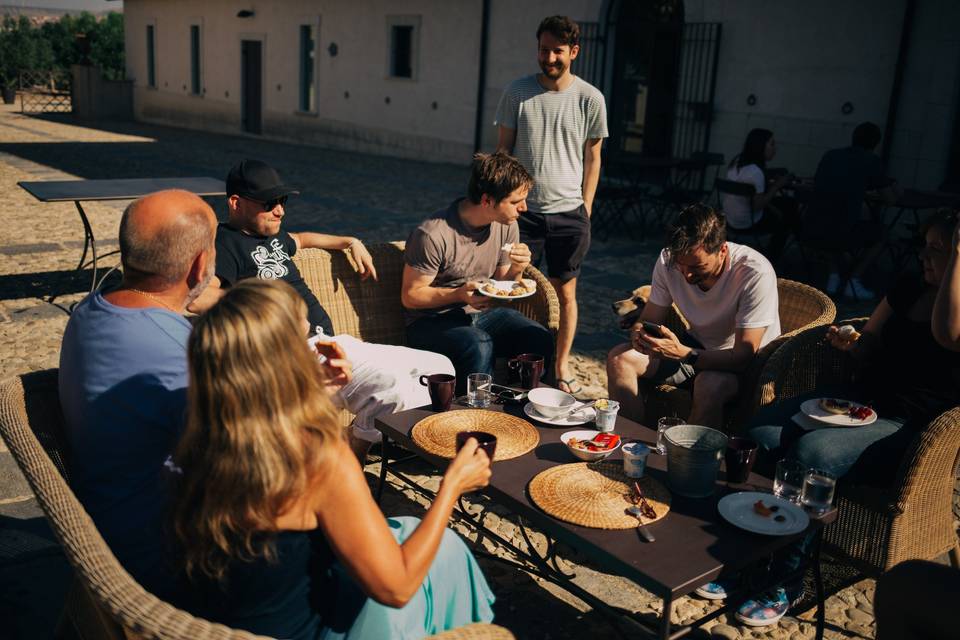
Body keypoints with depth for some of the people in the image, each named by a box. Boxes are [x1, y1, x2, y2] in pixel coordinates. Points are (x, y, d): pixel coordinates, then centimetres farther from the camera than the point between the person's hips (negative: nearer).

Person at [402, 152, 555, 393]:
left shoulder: (506, 226, 1)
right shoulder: (432, 234, -20)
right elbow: (410, 296, -12)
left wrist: (516, 270, -12)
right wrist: (459, 294, -27)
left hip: (483, 314, 6)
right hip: (432, 321, -5)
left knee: (540, 339, -21)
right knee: (479, 346, -36)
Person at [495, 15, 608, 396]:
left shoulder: (590, 99, -1)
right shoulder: (517, 92, -1)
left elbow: (592, 157, 7)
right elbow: (503, 148, 4)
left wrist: (585, 210, 3)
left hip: (569, 212, 0)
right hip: (523, 210, 0)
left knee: (566, 293, 8)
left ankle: (561, 367, 23)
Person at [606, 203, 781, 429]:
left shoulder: (755, 273, -29)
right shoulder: (669, 260, -15)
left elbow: (743, 357, -29)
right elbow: (648, 319, -4)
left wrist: (682, 353, -43)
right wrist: (640, 334, -29)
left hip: (749, 362, -5)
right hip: (697, 346, 5)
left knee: (709, 384, -37)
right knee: (619, 358, -13)